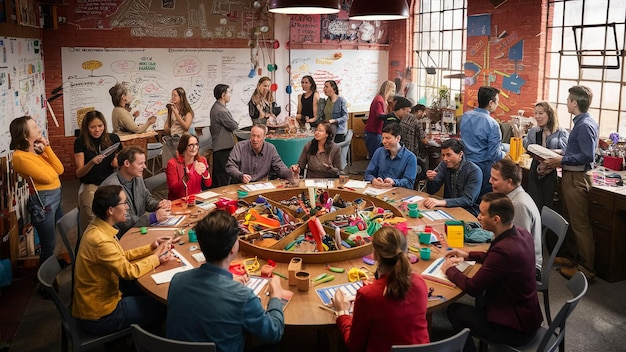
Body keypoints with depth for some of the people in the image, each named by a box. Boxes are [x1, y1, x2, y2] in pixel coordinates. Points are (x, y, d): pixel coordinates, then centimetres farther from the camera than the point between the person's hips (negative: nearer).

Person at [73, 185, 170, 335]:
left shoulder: (97, 227, -2)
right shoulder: (100, 241, -31)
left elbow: (121, 255, 8)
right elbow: (129, 271, -23)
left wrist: (150, 248, 0)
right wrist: (156, 257, -9)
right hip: (98, 316, -9)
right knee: (161, 307, 1)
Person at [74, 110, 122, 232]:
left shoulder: (113, 139, 6)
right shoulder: (81, 142, 1)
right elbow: (79, 173, -2)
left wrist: (117, 163, -3)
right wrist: (92, 162, -20)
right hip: (90, 188, -1)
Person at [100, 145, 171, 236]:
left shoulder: (137, 178, 6)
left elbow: (147, 197, 21)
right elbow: (124, 222, -23)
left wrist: (158, 205, -1)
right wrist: (154, 217, -29)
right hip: (120, 238, -8)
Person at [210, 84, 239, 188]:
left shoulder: (215, 107, 12)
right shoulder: (221, 111, -20)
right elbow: (234, 126, -14)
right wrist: (236, 124, 9)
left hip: (217, 146, 10)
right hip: (224, 146, -10)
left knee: (217, 175, 16)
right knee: (224, 177, -5)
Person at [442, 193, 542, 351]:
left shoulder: (504, 249, -31)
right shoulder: (522, 234, -5)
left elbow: (472, 287, -21)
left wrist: (449, 269, -5)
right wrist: (468, 255, 11)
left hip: (516, 329, -8)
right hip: (528, 316, 8)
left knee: (454, 310, 5)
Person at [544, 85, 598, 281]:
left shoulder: (584, 126, -20)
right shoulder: (583, 122, 10)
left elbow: (588, 156, -24)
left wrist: (562, 160, -18)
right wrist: (561, 157, 9)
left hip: (576, 179, -10)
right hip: (571, 176, 10)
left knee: (580, 224, -2)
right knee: (573, 222, 20)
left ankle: (586, 268, 7)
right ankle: (573, 257, 33)